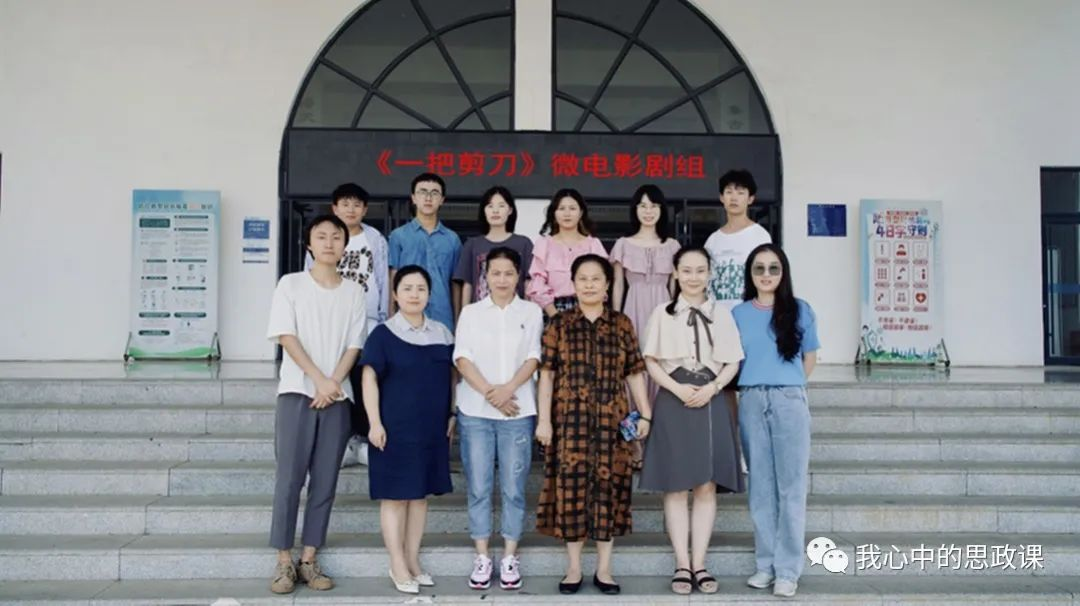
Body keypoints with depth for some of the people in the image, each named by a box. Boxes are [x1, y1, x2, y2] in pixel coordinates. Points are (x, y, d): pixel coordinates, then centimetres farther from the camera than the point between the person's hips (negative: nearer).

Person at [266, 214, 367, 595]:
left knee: (325, 482, 4)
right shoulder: (290, 283, 3)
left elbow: (354, 345, 5)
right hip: (297, 392, -2)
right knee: (289, 479, -3)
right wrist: (320, 380, -13)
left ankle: (308, 560, 12)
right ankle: (284, 562, 6)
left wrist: (334, 383, -10)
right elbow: (285, 337, -5)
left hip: (337, 397, 3)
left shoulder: (353, 292, 10)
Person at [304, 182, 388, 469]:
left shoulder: (376, 240, 6)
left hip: (366, 320, 0)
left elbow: (383, 282, 7)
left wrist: (383, 319, 3)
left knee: (365, 381, -1)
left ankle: (363, 439, 8)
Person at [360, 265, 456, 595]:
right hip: (395, 428, -5)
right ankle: (398, 566, 11)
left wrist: (452, 415, 9)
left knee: (420, 494, 11)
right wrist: (375, 423, -15)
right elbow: (370, 379, -8)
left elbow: (451, 375, 16)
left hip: (432, 428, 5)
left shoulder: (442, 333, 8)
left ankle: (413, 560, 23)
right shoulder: (383, 333, -5)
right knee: (395, 496, 1)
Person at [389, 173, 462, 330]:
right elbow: (393, 281, 4)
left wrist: (457, 322, 8)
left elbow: (455, 284, 11)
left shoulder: (452, 239, 10)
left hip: (443, 321, 2)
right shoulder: (398, 236, 5)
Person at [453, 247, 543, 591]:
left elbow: (533, 357, 0)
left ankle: (510, 557, 13)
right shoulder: (470, 312, 9)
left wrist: (508, 388, -16)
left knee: (513, 487, 3)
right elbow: (462, 358, -1)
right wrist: (488, 392, -14)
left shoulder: (531, 312, 8)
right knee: (478, 486, 4)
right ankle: (482, 557, 13)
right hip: (475, 410, 1)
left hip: (518, 410, 0)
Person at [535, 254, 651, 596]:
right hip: (570, 418, -1)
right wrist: (543, 419, -4)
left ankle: (604, 569, 14)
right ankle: (573, 567, 12)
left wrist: (645, 414, 3)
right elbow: (547, 374, 1)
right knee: (571, 486, 1)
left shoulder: (622, 325, 7)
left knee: (608, 486, 4)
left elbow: (635, 373, 8)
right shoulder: (559, 325, 4)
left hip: (611, 419, 1)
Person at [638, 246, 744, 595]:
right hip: (674, 403, -1)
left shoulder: (721, 314, 9)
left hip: (711, 402, 2)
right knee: (676, 487, 1)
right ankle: (682, 565, 9)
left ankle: (699, 564, 10)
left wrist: (711, 388, -10)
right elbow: (651, 361, 2)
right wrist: (677, 388, -13)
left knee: (707, 487, 3)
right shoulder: (662, 313, 4)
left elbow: (733, 362, 7)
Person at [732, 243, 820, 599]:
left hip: (790, 401, -2)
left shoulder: (800, 310, 4)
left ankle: (788, 569, 6)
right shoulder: (739, 314, 8)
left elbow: (810, 357, 11)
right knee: (760, 487, 7)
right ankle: (766, 563, 16)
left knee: (791, 486, 0)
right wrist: (760, 386, 5)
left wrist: (787, 385, 8)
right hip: (751, 402, 2)